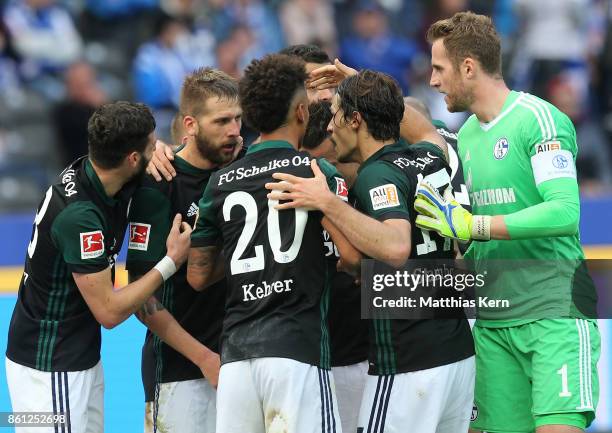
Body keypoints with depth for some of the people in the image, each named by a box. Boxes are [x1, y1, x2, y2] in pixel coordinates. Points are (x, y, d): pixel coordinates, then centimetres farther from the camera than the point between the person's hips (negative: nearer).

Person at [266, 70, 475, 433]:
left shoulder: (378, 175, -15)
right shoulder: (433, 156, 9)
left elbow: (396, 249, -34)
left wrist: (327, 202, -31)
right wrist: (356, 84, 38)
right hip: (459, 352, 9)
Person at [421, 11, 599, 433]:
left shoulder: (540, 119, -9)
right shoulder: (467, 135, 16)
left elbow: (565, 213, -22)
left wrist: (471, 226, -23)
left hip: (556, 314, -7)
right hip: (494, 324, 7)